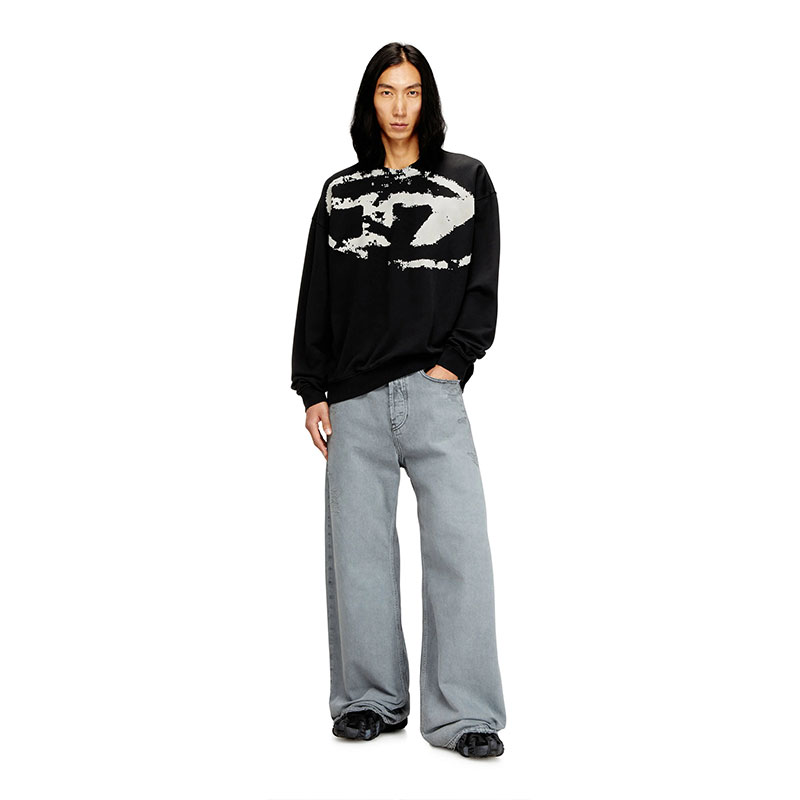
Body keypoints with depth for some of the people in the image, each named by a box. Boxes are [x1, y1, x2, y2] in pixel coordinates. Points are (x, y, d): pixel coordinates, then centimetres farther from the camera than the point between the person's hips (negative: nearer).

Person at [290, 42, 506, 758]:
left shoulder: (467, 181, 12)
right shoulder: (340, 192, 16)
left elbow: (484, 281, 6)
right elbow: (316, 295, 14)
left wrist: (454, 360, -7)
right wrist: (313, 389, 7)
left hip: (433, 394, -2)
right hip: (353, 402, 2)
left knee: (460, 548, -7)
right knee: (359, 552, 4)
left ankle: (464, 714, 1)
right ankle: (372, 700, 17)